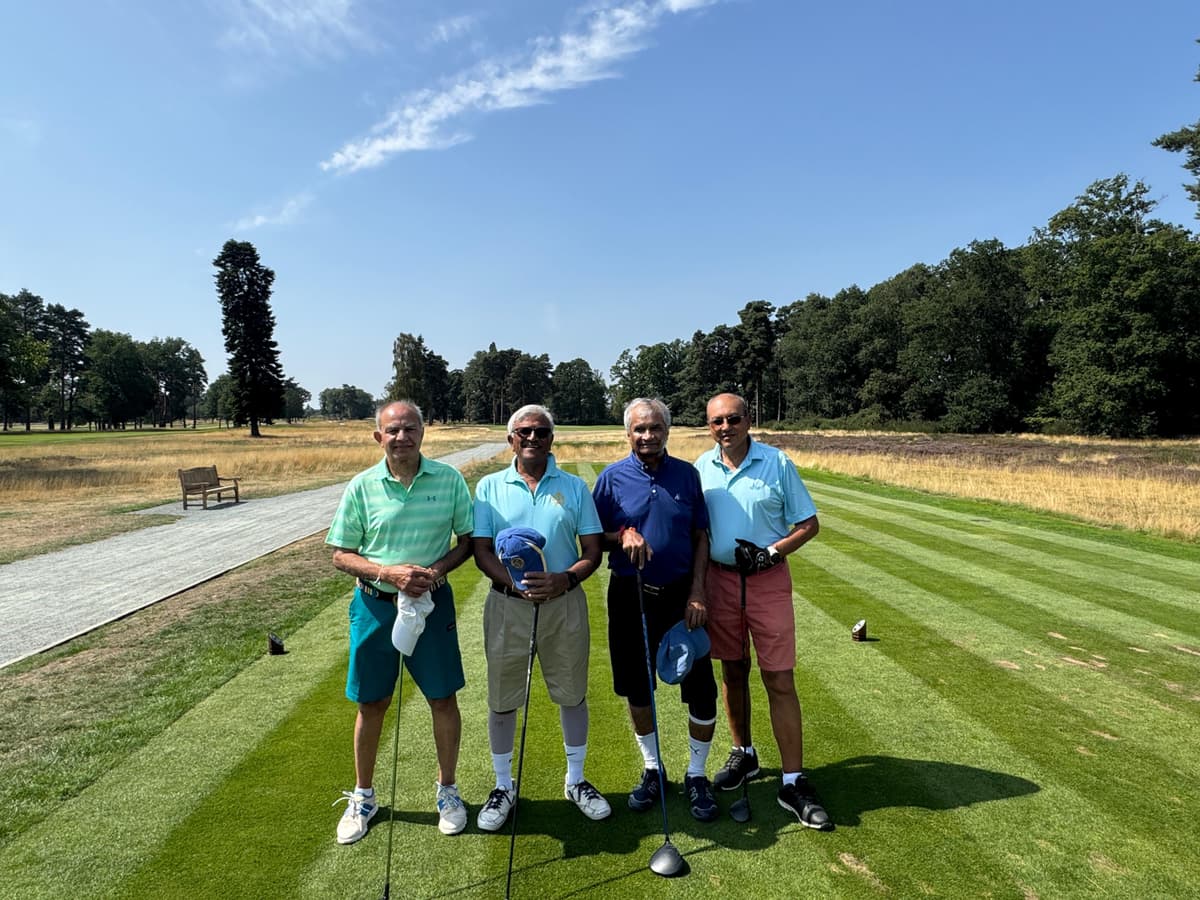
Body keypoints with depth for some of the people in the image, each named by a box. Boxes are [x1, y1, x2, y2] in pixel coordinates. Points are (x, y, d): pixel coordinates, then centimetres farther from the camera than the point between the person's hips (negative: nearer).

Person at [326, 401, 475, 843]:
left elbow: (469, 538, 2)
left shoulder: (449, 479, -5)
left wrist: (438, 568, -16)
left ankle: (447, 790, 30)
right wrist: (388, 572, -18)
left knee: (443, 698, 8)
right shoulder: (361, 486, -5)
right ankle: (362, 796, 34)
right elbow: (341, 555, -2)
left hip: (432, 603, 0)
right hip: (374, 604, 0)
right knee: (371, 704, 12)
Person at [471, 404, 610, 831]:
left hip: (565, 603, 1)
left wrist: (564, 579, -19)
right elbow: (482, 552, -2)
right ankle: (503, 787, 30)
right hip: (507, 605, 0)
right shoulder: (490, 486, 2)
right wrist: (518, 583, -19)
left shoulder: (574, 487, 3)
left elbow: (592, 551, 2)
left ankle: (576, 780, 33)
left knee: (572, 694, 12)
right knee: (502, 700, 9)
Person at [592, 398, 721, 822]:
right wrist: (623, 536, -18)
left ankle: (697, 775, 23)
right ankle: (652, 769, 34)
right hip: (630, 596, 0)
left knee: (702, 690, 1)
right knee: (637, 688, 11)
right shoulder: (612, 477, -1)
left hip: (680, 594, 1)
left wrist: (696, 594, -4)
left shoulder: (686, 474, 2)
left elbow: (700, 537, 5)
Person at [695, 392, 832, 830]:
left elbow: (809, 524, -2)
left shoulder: (778, 463, -6)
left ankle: (793, 783, 9)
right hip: (719, 579, 3)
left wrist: (771, 552, -16)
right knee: (732, 672, 15)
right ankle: (743, 754, 35)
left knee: (780, 682, -2)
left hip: (768, 580, -3)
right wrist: (696, 587, 3)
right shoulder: (700, 468, 2)